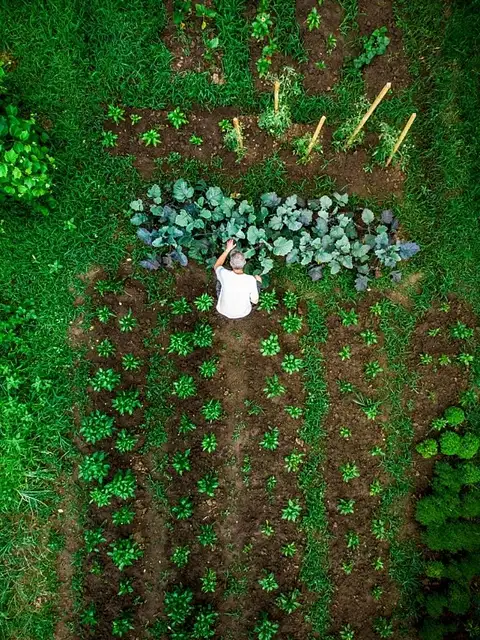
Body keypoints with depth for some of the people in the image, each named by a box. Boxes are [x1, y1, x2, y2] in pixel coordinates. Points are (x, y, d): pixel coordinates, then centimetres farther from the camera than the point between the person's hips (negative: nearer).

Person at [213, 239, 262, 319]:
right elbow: (255, 301, -13)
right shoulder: (251, 280, -29)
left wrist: (227, 250, -1)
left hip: (224, 312, 0)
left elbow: (216, 266, -2)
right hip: (243, 313, 0)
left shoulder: (225, 275, -29)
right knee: (258, 280, 11)